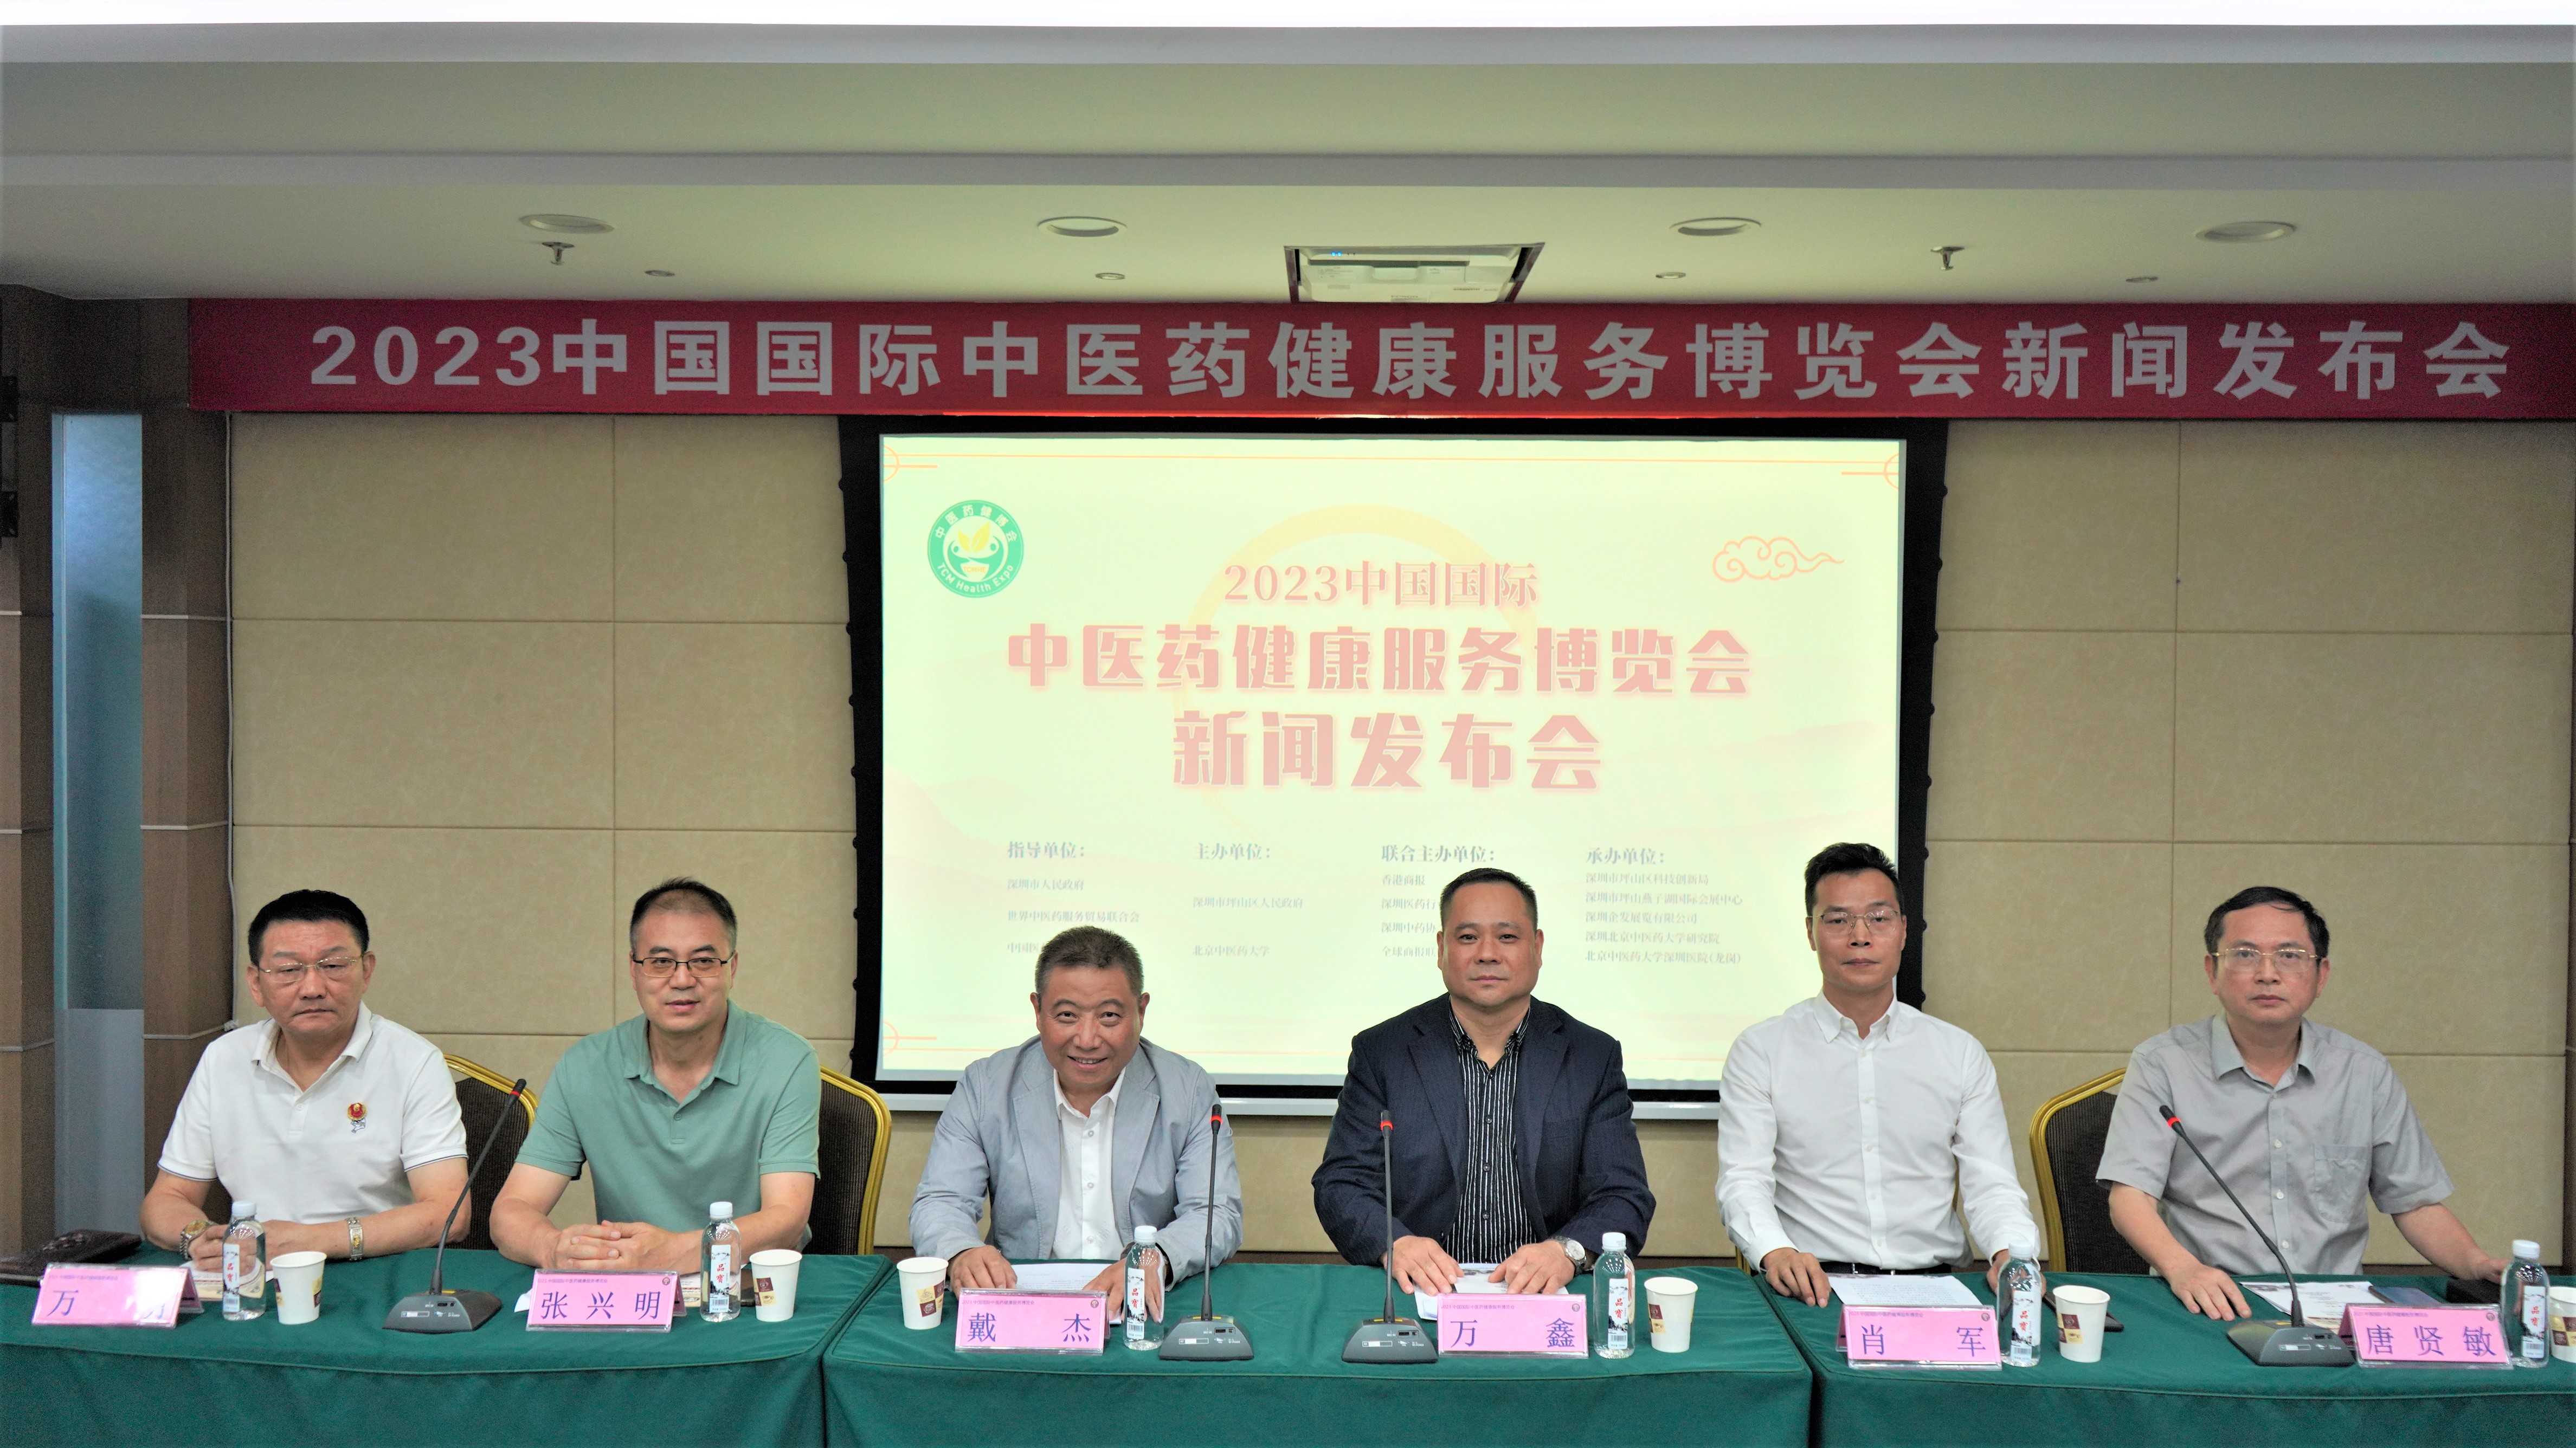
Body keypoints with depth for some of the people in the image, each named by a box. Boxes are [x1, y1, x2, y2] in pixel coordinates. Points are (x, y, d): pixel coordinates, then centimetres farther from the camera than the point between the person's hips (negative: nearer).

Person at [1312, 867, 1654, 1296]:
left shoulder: (1594, 1057, 7)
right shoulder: (1381, 1052, 6)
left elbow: (1624, 1196, 2)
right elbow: (1342, 1185, 2)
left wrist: (1566, 1251, -20)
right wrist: (1394, 1245, -19)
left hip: (1544, 1296, 0)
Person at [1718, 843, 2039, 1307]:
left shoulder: (1960, 1054, 16)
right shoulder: (1760, 1052, 8)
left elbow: (1990, 1184, 9)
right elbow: (1743, 1181, -2)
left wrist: (2013, 1252, -15)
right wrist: (1776, 1253, -25)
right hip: (1813, 1288, -2)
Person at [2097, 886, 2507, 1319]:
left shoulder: (2366, 1073, 12)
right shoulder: (2162, 1066, 1)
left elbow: (2416, 1203, 18)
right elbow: (2130, 1196, -8)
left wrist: (2477, 1263, -3)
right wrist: (2182, 1267, -27)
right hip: (2213, 1312, -3)